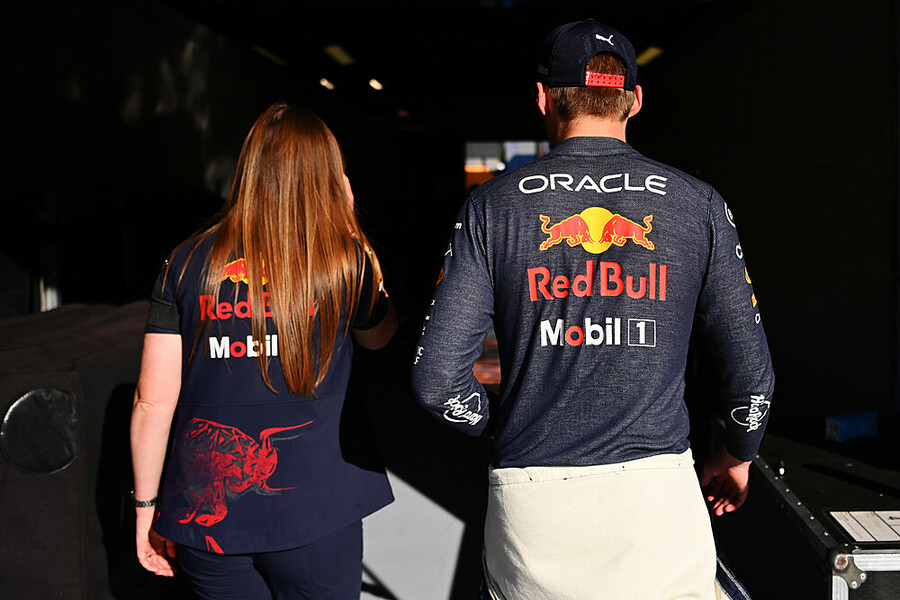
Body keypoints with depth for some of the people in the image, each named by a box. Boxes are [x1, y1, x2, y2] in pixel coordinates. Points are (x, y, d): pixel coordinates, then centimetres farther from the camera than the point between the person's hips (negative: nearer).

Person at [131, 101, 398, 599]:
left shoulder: (188, 262, 0)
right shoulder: (344, 260, -5)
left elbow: (153, 401, -1)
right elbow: (380, 335, 16)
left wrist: (147, 504, 10)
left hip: (205, 511, 3)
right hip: (312, 503, -2)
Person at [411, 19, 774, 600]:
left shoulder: (492, 205, -2)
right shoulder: (699, 203, 0)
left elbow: (437, 378, -6)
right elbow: (752, 369, 2)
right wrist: (737, 455, 21)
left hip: (530, 500, 1)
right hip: (659, 490, 0)